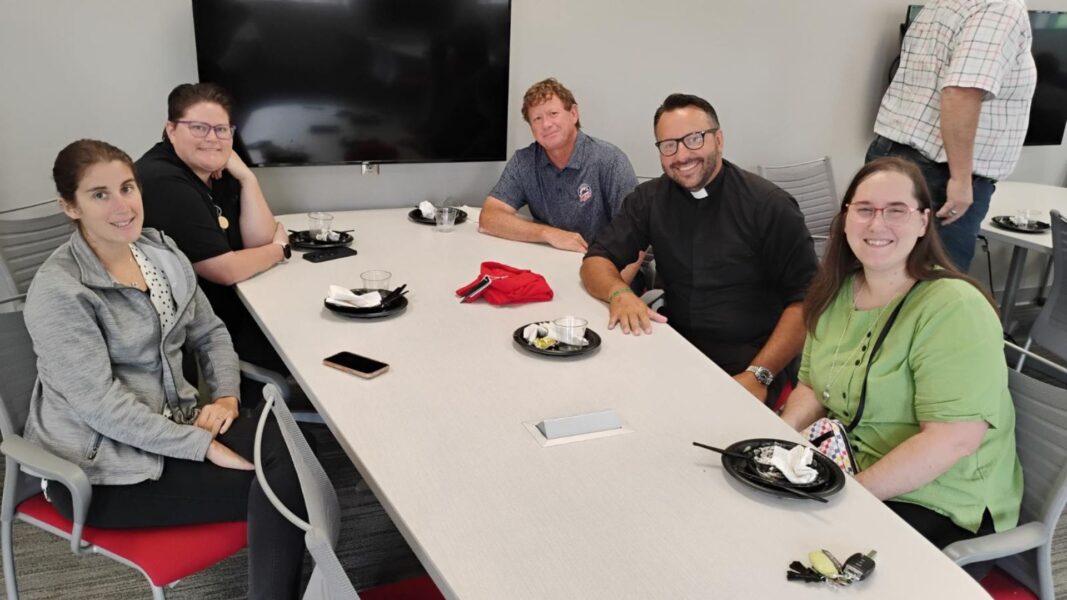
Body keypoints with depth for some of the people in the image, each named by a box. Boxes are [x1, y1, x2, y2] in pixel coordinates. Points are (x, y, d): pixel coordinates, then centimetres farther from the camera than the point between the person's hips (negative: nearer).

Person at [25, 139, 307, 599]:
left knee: (288, 454, -20)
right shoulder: (58, 291, -18)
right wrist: (203, 446, -24)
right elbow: (99, 403, -22)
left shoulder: (161, 250, 4)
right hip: (101, 462, -6)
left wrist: (226, 395, -8)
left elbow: (209, 332, 11)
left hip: (174, 421, 6)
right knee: (272, 490, -19)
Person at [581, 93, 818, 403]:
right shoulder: (650, 199, 5)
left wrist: (759, 375, -19)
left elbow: (806, 299, -10)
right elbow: (596, 261, 4)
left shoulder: (769, 205, -7)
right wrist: (620, 293, -19)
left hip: (745, 366, -4)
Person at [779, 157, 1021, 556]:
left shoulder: (954, 308, -19)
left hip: (935, 502, -6)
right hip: (844, 467, 7)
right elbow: (812, 388, 9)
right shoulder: (837, 292, 3)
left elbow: (954, 438, -25)